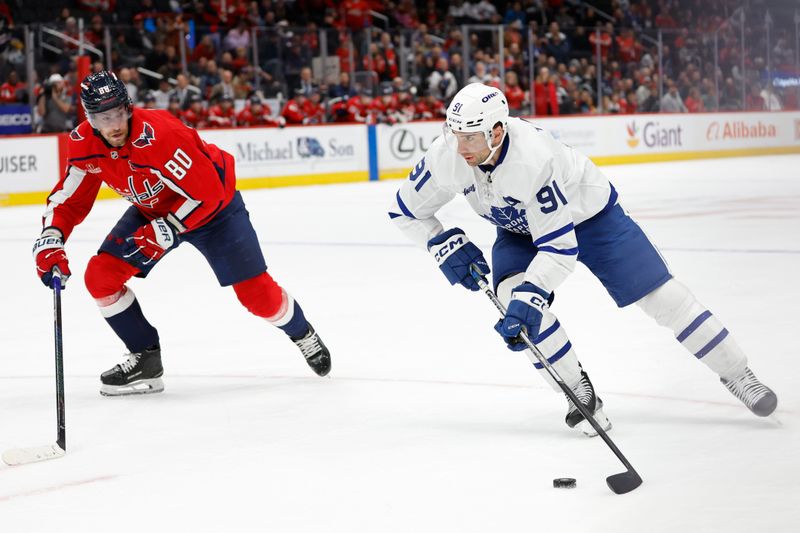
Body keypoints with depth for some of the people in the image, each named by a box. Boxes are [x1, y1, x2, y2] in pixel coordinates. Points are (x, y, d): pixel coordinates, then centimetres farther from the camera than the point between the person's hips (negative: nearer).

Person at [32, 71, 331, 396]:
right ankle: (146, 359, 6)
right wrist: (50, 242, -24)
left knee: (256, 293, -9)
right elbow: (68, 199, -8)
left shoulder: (158, 134, -37)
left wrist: (162, 234, -31)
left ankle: (302, 333, 24)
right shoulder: (85, 144, -17)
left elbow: (205, 194, -33)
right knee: (100, 277, -9)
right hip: (152, 209, 6)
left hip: (213, 207, -6)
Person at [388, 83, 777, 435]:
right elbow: (406, 210, -9)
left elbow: (559, 245, -39)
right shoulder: (447, 156, -25)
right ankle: (580, 393, -10)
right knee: (512, 293, -25)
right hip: (519, 229, 5)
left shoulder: (534, 157, -41)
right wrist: (445, 246, -21)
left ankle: (738, 376, 10)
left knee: (661, 296, -6)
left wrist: (529, 297, -48)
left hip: (588, 213, -4)